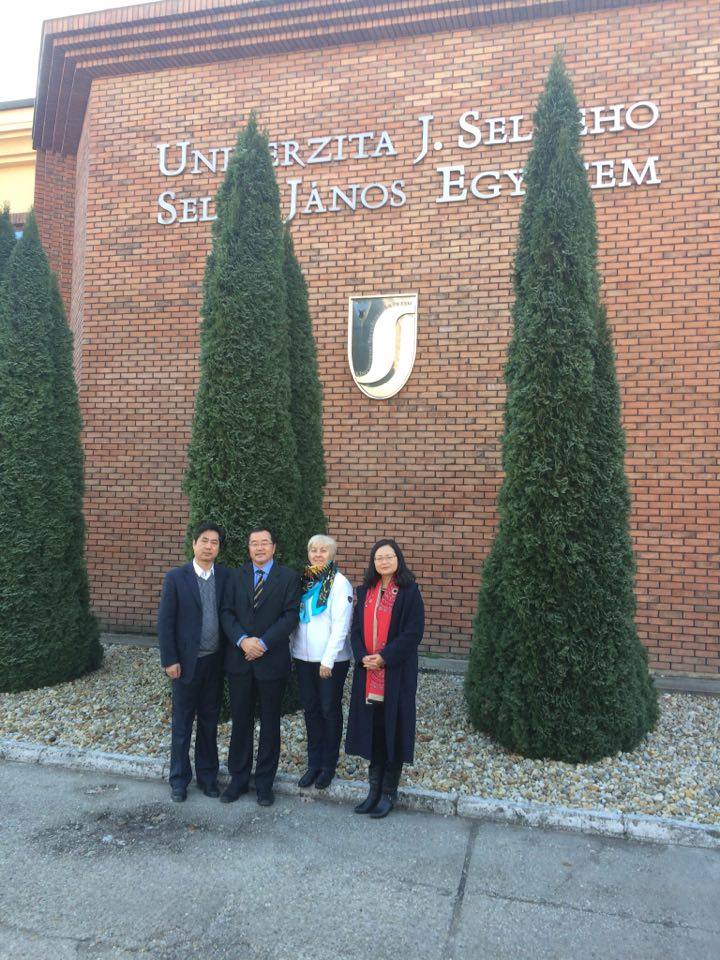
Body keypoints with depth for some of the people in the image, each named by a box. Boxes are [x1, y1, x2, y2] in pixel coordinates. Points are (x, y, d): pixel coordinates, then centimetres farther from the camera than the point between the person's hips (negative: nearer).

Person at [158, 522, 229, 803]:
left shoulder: (226, 576, -1)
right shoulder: (176, 577, -7)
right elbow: (165, 622, -6)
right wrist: (169, 660, -9)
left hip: (215, 662, 2)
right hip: (187, 661, -2)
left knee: (209, 722, 15)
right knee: (182, 724, 12)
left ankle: (207, 776, 31)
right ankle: (179, 779, 28)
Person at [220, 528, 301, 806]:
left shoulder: (288, 577, -2)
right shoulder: (236, 577, 7)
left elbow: (290, 615, -9)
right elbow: (226, 613, 0)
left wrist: (263, 643, -17)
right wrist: (242, 640, -16)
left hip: (272, 661, -2)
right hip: (239, 659, 2)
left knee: (270, 724, 10)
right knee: (240, 721, 12)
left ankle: (264, 783, 24)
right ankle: (238, 779, 27)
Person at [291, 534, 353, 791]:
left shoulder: (339, 583, -9)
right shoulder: (303, 580, 6)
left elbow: (341, 625, -13)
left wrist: (328, 660, -16)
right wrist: (292, 649, 3)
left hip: (331, 660, -5)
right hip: (303, 657, 5)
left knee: (330, 711, 8)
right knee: (311, 710, 13)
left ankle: (328, 766, 22)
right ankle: (313, 763, 26)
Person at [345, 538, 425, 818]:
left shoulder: (409, 591, -7)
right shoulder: (365, 591, 9)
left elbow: (414, 632, -12)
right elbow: (356, 628, 9)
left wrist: (384, 657, -16)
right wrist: (363, 657, -8)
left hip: (397, 672, -4)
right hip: (367, 671, 5)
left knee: (393, 729, 4)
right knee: (372, 729, 10)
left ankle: (389, 792, 17)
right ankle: (375, 788, 23)